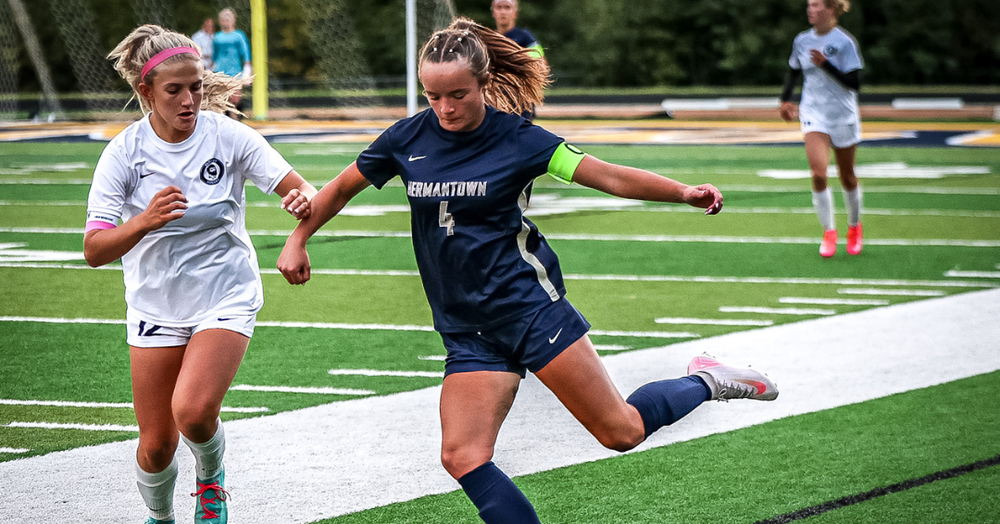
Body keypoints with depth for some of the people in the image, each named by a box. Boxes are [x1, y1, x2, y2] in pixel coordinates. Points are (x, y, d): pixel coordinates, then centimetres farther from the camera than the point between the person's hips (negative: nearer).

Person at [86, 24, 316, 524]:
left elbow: (302, 190, -13)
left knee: (192, 411, -25)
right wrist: (145, 221, -35)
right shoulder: (124, 153, -11)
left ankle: (211, 474, 10)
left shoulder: (228, 136, -11)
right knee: (157, 445, 3)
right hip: (155, 308, 1)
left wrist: (303, 200, -37)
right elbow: (95, 250, -16)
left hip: (226, 296, -1)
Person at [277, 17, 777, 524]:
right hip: (467, 329, 4)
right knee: (463, 458, -12)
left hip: (530, 306, -4)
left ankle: (705, 382, 23)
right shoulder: (408, 138, 1)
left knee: (621, 432, -5)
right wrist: (297, 240, 17)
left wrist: (684, 192, -23)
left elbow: (610, 176, -10)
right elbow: (343, 186, 19)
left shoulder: (516, 138, -8)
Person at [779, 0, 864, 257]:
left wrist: (825, 65, -24)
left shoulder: (845, 42, -11)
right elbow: (794, 72, 21)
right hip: (813, 114, 2)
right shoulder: (802, 40, 3)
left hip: (843, 116, -2)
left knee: (847, 176, 10)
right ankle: (829, 232, -5)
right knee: (818, 173, -16)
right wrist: (785, 100, 11)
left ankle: (854, 227, 33)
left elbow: (854, 83, -16)